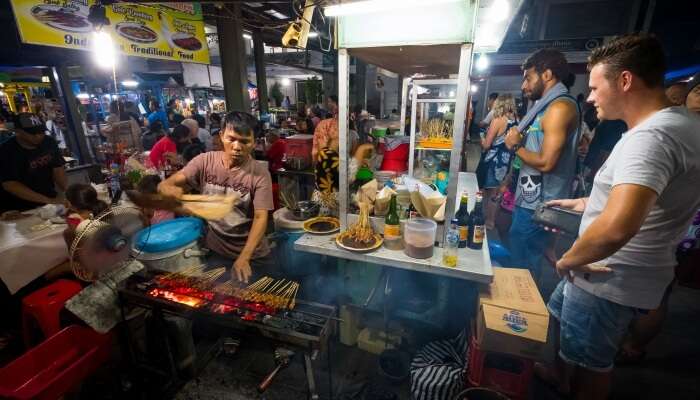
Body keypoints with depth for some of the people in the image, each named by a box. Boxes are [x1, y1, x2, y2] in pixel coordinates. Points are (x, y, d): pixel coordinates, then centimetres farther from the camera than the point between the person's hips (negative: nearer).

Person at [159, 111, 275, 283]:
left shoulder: (260, 173, -16)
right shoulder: (205, 161, -8)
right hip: (216, 253, 2)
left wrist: (243, 258, -31)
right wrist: (168, 189, -32)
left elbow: (261, 217, -20)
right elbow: (165, 184, -7)